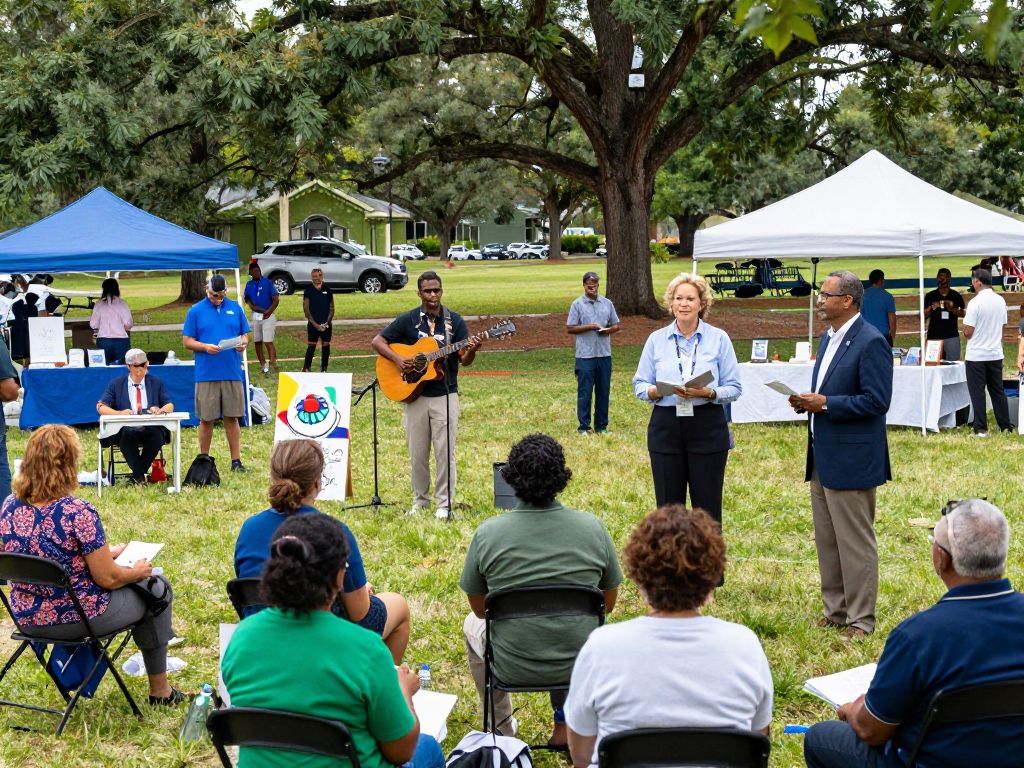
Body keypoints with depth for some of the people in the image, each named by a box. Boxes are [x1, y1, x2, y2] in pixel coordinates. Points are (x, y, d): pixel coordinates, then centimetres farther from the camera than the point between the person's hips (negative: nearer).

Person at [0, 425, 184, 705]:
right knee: (157, 588, 17)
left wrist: (105, 553, 19)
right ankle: (160, 690, 28)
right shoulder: (78, 513, -27)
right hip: (75, 619, -7)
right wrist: (137, 571, 3)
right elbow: (107, 579, -19)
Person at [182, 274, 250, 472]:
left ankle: (236, 461, 7)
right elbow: (187, 341, 2)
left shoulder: (235, 308, 11)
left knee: (232, 418, 3)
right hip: (206, 374, -2)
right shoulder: (196, 310, 4)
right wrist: (205, 347, -15)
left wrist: (243, 343, -7)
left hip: (232, 372, 2)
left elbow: (245, 334, 15)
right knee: (206, 419, 3)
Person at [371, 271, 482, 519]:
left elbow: (464, 360, -2)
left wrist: (472, 350, -25)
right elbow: (377, 342, 4)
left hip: (445, 396, -1)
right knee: (417, 452, 7)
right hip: (415, 394, 1)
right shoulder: (407, 320, 2)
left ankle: (444, 502, 6)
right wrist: (398, 359, -11)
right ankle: (420, 499, 21)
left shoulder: (454, 321, 1)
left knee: (445, 451, -2)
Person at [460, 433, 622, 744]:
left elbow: (479, 608, 0)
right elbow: (608, 602, 2)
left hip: (512, 668, -1)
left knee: (473, 625, 33)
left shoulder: (487, 534, -14)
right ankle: (565, 723, 37)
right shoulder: (592, 528, -11)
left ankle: (501, 730, 41)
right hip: (580, 663, 1)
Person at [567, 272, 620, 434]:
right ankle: (584, 427, 5)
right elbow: (570, 328, -3)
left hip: (604, 354, 4)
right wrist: (589, 327, -14)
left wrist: (608, 330, -8)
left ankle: (601, 426, 16)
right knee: (584, 392, -1)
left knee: (603, 391, 8)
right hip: (585, 355, -4)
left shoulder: (607, 304, 10)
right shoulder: (578, 304, 0)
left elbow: (616, 325, 14)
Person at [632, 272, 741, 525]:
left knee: (707, 507, 3)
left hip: (707, 428, -1)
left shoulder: (718, 338, 3)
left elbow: (733, 388, 1)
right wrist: (660, 390, -14)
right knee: (668, 506, 5)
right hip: (666, 426, 1)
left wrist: (708, 393, -18)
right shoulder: (656, 339, 7)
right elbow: (640, 386, 7)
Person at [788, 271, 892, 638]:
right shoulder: (828, 338, 14)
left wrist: (825, 404, -19)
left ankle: (860, 619, 8)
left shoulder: (871, 342, -15)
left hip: (851, 460, -9)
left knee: (855, 543, -1)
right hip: (822, 457, 9)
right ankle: (835, 610, 25)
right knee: (826, 540, 15)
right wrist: (807, 402, 3)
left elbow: (877, 401, -20)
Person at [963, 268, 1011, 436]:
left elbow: (968, 332, -16)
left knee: (977, 392, 0)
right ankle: (1005, 426, 14)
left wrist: (965, 330, 5)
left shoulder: (975, 302, -16)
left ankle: (981, 429, -1)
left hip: (976, 355, -6)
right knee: (998, 391, 13)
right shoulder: (1000, 301, 4)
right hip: (996, 353, 6)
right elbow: (1003, 324, 13)